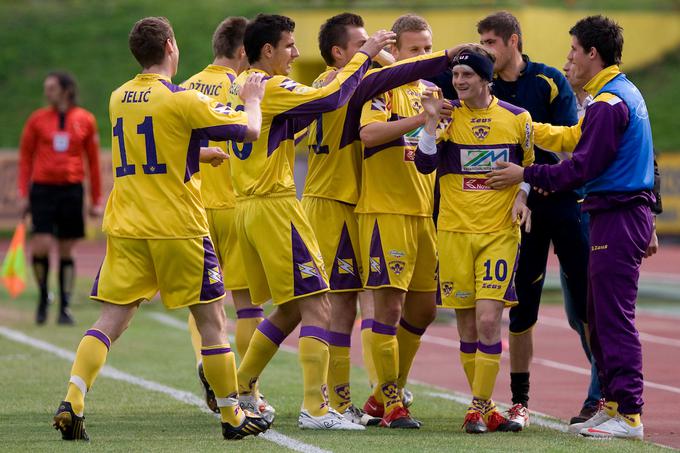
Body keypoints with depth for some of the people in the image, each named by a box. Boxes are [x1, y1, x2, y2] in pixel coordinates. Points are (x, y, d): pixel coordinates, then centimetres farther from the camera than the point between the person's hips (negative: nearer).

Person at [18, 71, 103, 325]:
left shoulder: (85, 120, 4)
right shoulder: (37, 119, 4)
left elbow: (93, 161, 9)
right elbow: (25, 157, 8)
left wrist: (96, 200, 7)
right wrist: (23, 194, 0)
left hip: (71, 190, 0)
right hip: (43, 188, 0)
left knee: (66, 251, 3)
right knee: (41, 245, -12)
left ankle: (65, 308, 11)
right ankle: (43, 295, 12)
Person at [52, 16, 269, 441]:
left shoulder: (119, 98, 9)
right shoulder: (182, 99, -10)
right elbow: (250, 129, -4)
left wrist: (202, 154, 36)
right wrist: (252, 100, 16)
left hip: (125, 229, 5)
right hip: (177, 227, -5)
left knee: (112, 318, 4)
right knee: (211, 319, 6)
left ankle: (72, 402, -12)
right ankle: (233, 416, 11)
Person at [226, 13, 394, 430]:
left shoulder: (242, 85, 15)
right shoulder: (270, 87, -14)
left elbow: (305, 105, 18)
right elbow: (331, 99, -22)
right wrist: (365, 56, -11)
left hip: (249, 207, 10)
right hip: (275, 206, -10)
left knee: (290, 310, 19)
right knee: (316, 308, -8)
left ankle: (240, 390, 23)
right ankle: (315, 409, -14)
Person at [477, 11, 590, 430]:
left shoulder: (549, 81, -4)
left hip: (563, 201, -3)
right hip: (519, 208, 3)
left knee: (588, 301, -2)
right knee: (521, 307, 4)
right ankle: (520, 401, 11)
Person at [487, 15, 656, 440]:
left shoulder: (608, 103, -15)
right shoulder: (628, 93, 17)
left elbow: (583, 167, -17)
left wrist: (528, 176, -10)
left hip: (617, 219, -10)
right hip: (630, 213, 10)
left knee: (614, 317, -9)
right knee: (600, 317, 14)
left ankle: (629, 416, -10)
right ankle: (613, 404, 17)